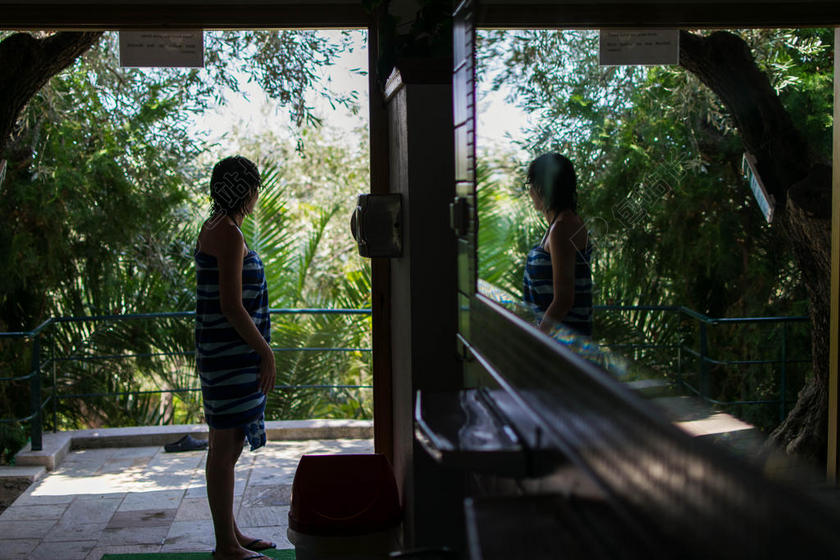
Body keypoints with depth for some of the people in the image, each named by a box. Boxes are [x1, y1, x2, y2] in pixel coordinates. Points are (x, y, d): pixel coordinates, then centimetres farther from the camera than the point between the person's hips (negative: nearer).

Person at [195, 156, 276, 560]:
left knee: (229, 445, 16)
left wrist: (259, 350, 23)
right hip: (231, 355, -10)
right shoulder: (228, 233, -16)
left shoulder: (212, 229, 15)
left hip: (223, 353, 10)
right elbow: (231, 306, -20)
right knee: (225, 447, -3)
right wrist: (266, 353, -13)